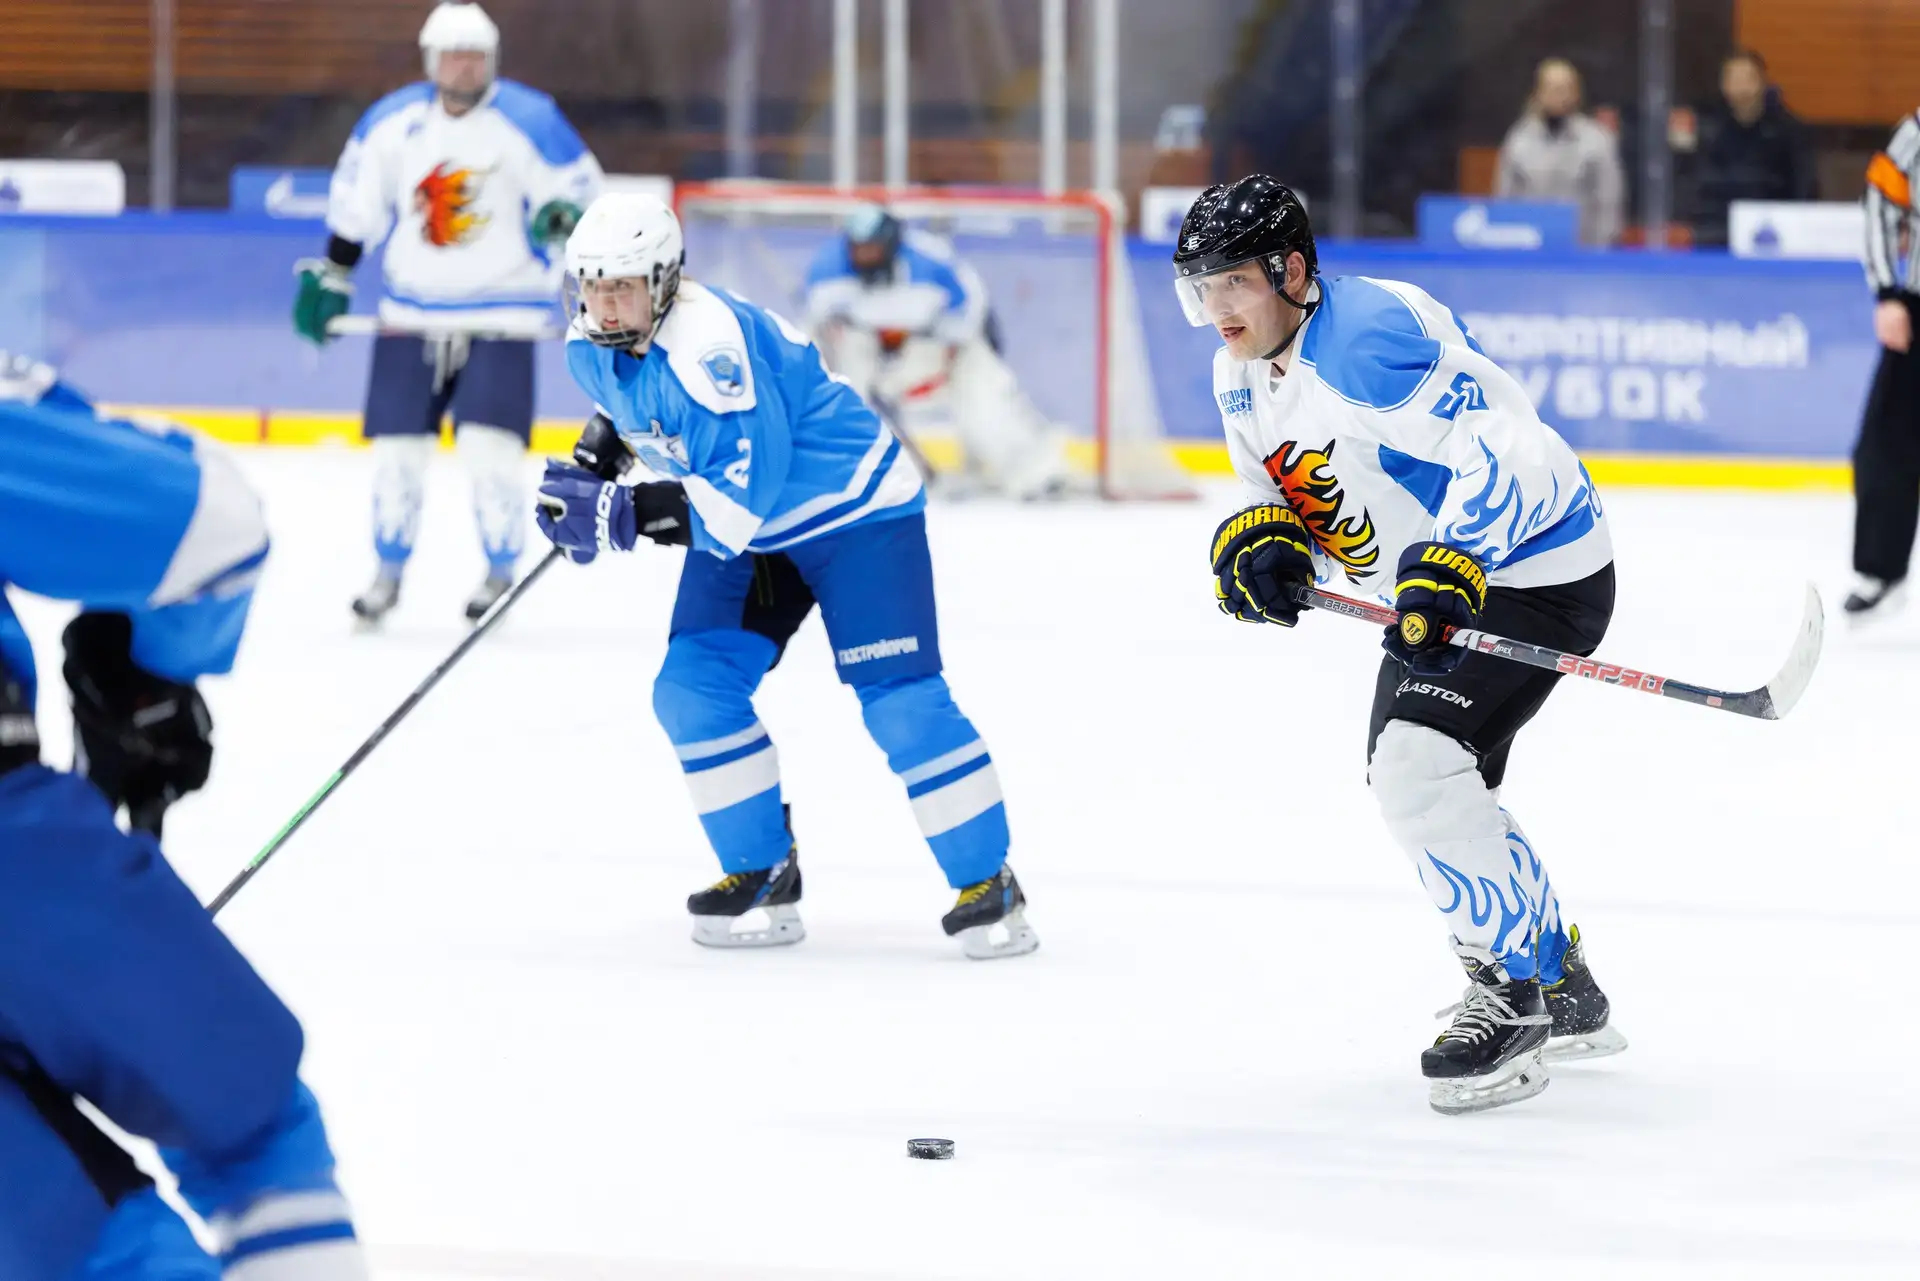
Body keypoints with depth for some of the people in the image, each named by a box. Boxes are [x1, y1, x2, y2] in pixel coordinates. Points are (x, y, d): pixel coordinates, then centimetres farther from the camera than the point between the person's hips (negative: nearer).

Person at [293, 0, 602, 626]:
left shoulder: (527, 122, -11)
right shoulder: (391, 123, -1)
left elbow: (578, 183, -3)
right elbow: (355, 205, 11)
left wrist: (561, 216, -25)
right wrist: (329, 279, 15)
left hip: (500, 314, -3)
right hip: (413, 310, 3)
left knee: (489, 445, -13)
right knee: (398, 445, 4)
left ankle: (501, 573, 7)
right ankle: (388, 574, 23)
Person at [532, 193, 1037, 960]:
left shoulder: (709, 346, -34)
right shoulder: (592, 345, -6)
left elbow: (742, 499, -36)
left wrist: (621, 515, -38)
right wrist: (596, 454, 5)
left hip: (852, 507, -8)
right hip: (744, 525, 8)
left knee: (901, 700, -15)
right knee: (692, 689, -5)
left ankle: (988, 884, -5)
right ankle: (763, 875, 8)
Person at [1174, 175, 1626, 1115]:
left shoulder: (1366, 338, -28)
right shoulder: (1243, 378, 5)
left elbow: (1498, 452, -35)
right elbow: (1279, 497, 14)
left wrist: (1442, 579, -45)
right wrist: (1259, 546, -10)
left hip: (1535, 567, -11)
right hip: (1441, 577, 11)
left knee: (1422, 764, -23)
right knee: (1409, 774, 19)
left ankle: (1518, 999, -9)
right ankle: (1564, 995, 35)